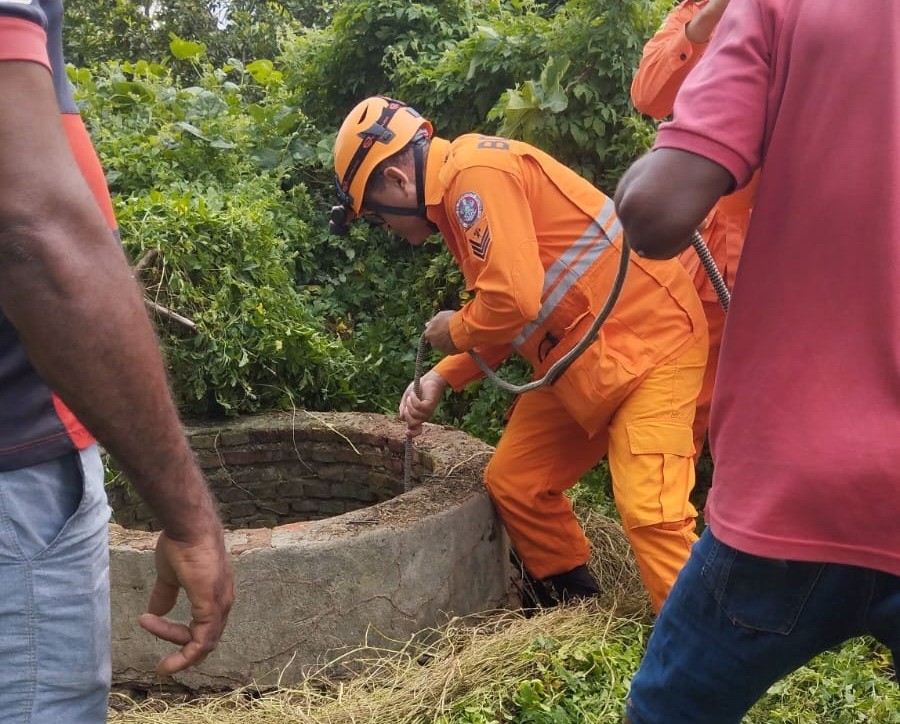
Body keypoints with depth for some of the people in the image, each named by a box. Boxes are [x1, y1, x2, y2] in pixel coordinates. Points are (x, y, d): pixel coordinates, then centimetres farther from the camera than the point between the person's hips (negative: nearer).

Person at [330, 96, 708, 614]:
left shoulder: (476, 174, -17)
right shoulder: (459, 190, 14)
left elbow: (516, 299, -27)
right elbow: (504, 316, 18)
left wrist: (457, 331, -7)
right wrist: (442, 378, 8)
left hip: (648, 337, -10)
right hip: (579, 359, 10)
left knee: (651, 512, -18)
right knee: (514, 483, 11)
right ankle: (578, 607, 28)